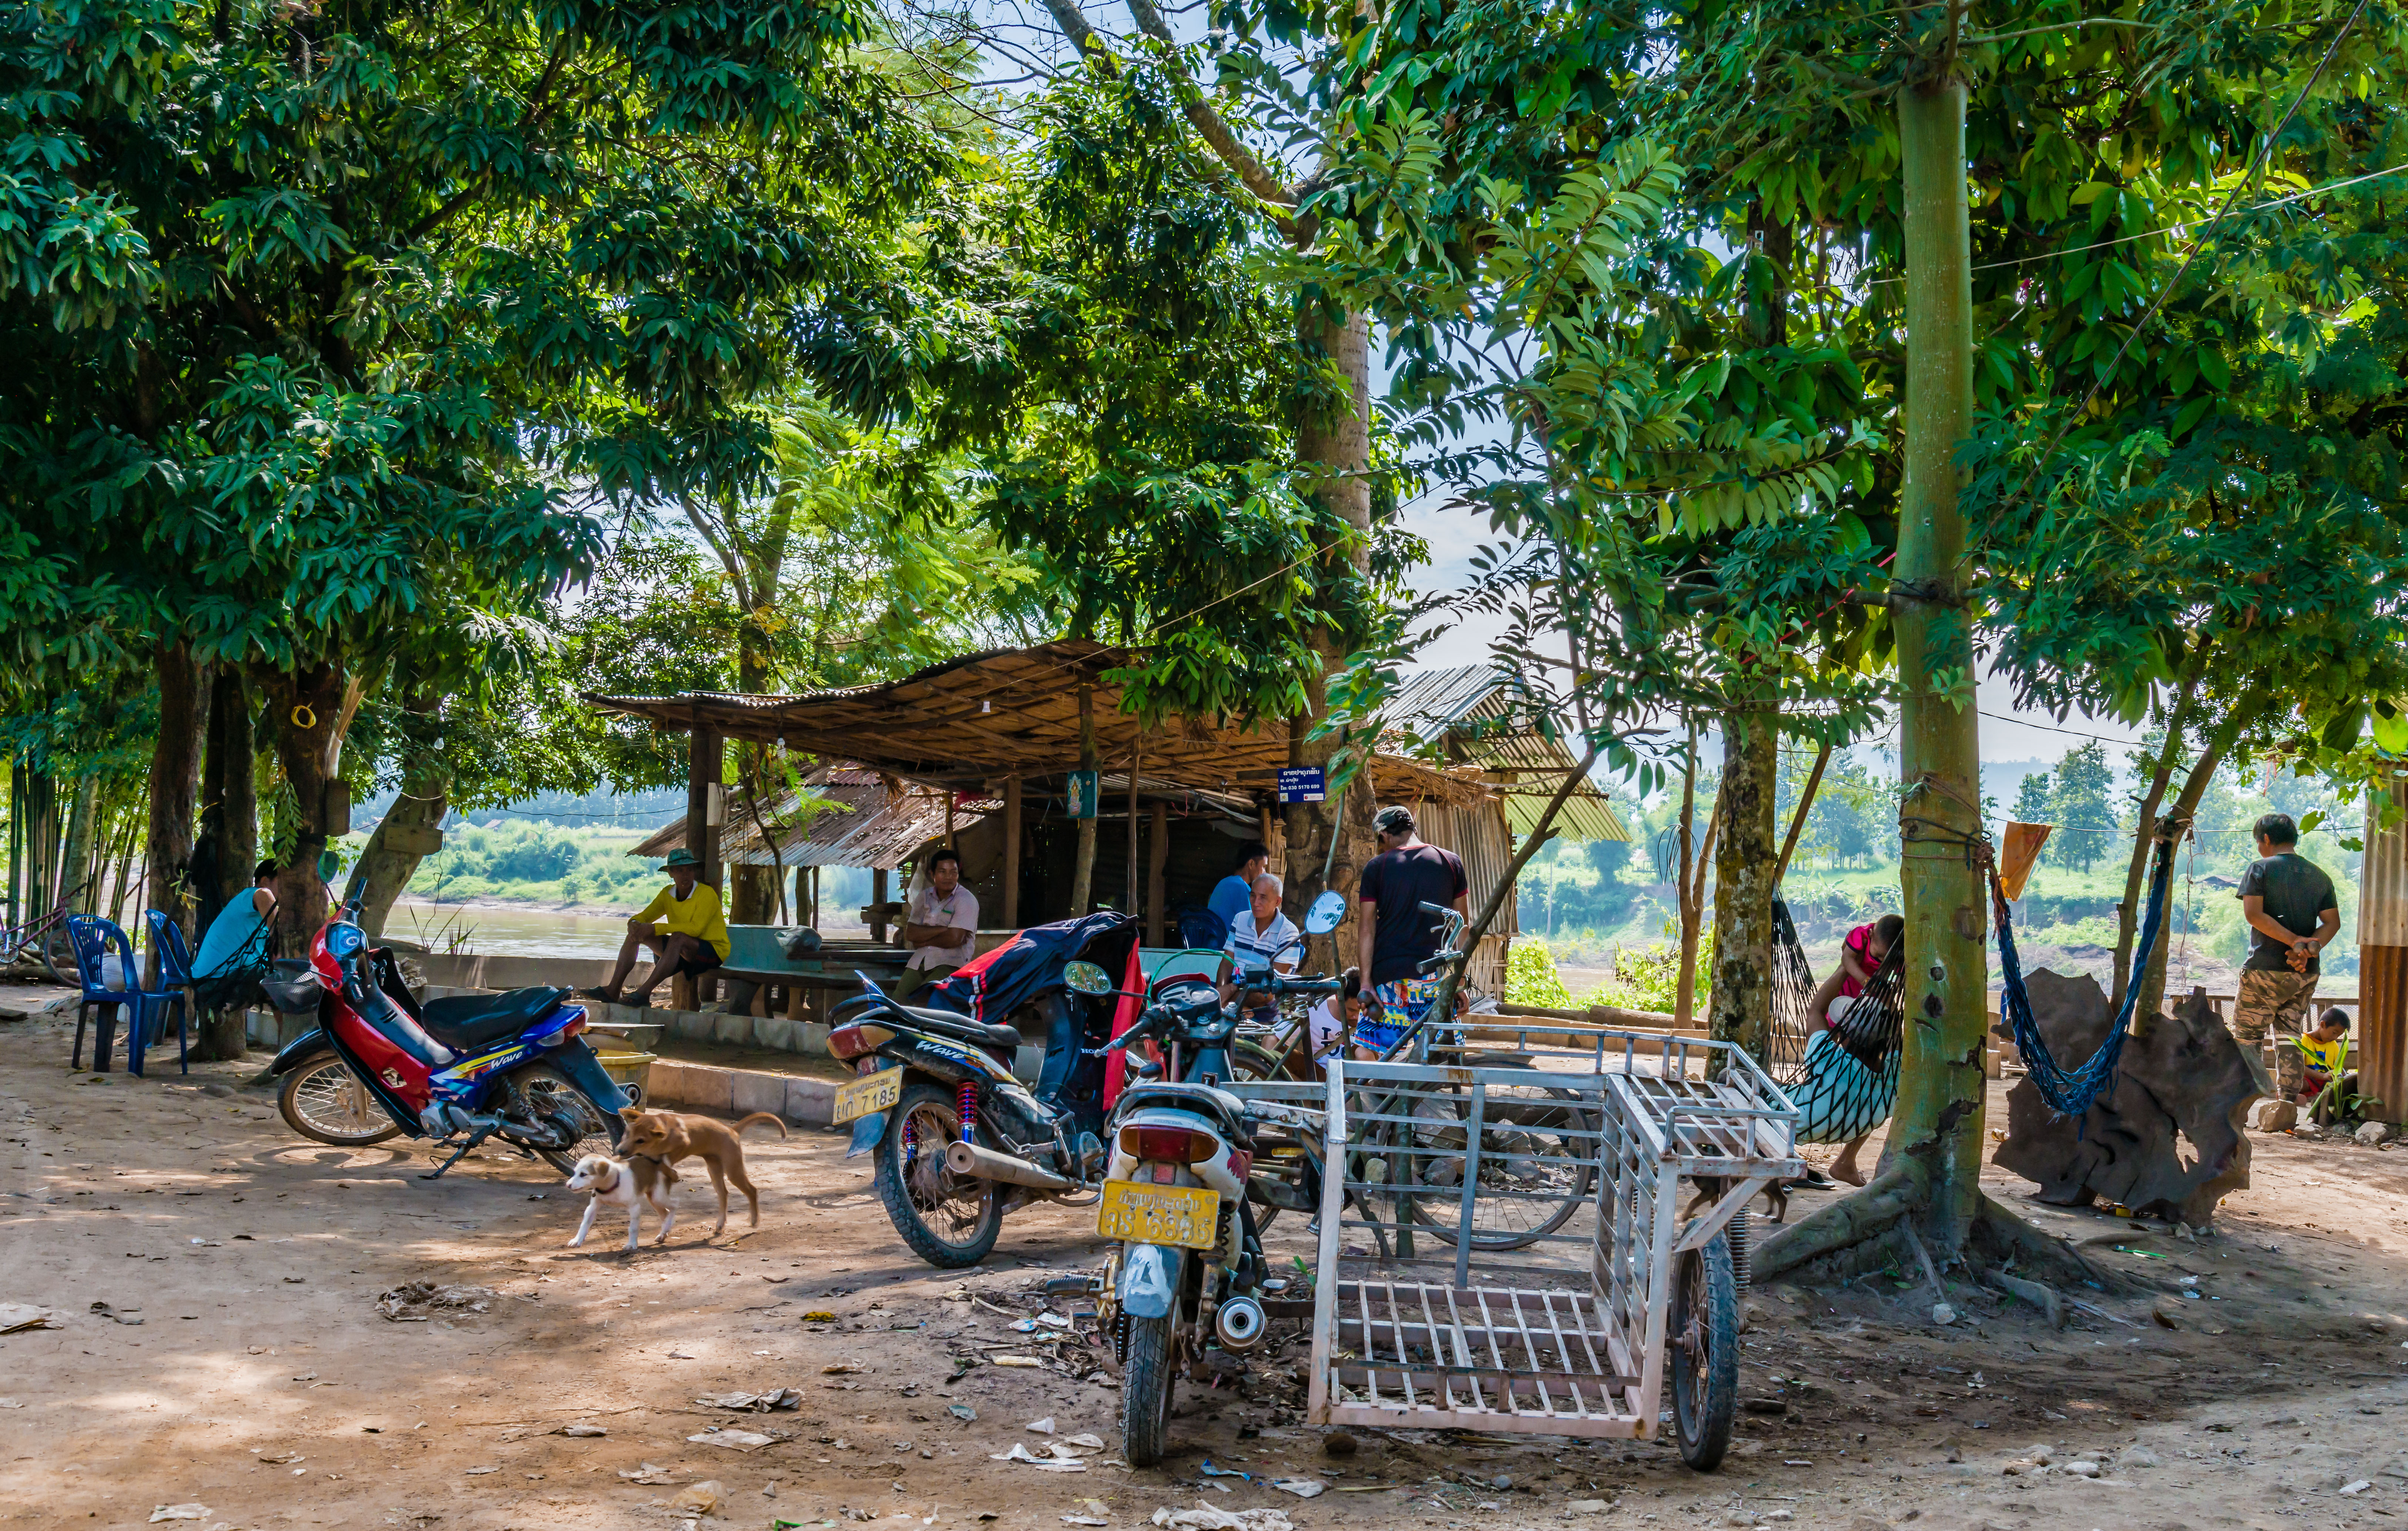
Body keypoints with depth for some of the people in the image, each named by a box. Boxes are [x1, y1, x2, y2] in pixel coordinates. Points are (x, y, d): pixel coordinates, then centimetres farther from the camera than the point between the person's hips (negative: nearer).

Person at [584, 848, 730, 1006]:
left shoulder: (707, 894, -16)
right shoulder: (668, 894, 6)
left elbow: (696, 928, -27)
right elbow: (643, 917, 5)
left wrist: (655, 928, -31)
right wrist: (634, 924, -22)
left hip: (713, 952, -7)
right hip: (682, 951, 7)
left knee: (678, 938, -37)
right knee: (636, 933, -6)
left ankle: (644, 993, -39)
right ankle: (612, 991, -16)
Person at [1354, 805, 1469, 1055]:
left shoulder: (1375, 867, 2)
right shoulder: (1452, 862, 7)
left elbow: (1368, 929, 0)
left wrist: (1366, 982, 1)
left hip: (1388, 976, -1)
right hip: (1436, 976, 2)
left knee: (1367, 1049, 4)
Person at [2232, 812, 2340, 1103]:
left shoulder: (2261, 869, -4)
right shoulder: (2320, 876, 12)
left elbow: (2253, 914, -15)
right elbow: (2332, 923, 5)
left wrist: (2295, 941, -15)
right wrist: (2310, 948, -9)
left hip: (2265, 970, -5)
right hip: (2306, 974, 5)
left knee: (2246, 1036, 1)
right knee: (2289, 1037, 13)